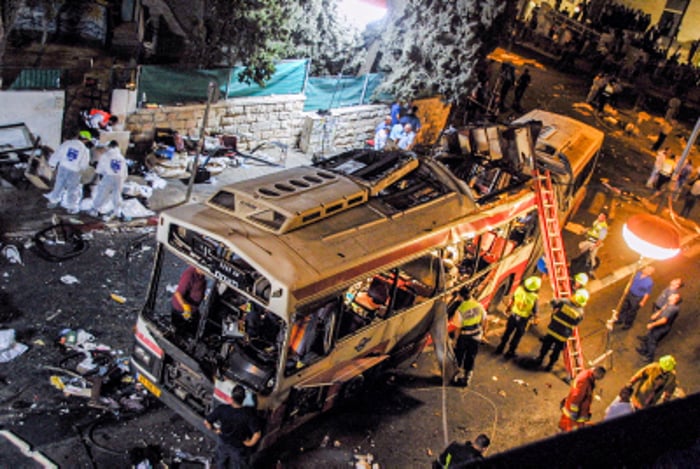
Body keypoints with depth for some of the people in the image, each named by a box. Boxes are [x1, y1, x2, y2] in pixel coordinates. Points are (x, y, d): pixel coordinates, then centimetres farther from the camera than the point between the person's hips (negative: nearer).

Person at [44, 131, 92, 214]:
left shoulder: (67, 143, -8)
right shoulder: (85, 150, -14)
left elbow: (57, 154, -2)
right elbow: (84, 165, -6)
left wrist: (52, 163, 11)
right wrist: (82, 168, 17)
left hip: (63, 167, 3)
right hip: (74, 171, -3)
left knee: (59, 185, 22)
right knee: (73, 189, 13)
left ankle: (53, 201, 39)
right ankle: (71, 207, 23)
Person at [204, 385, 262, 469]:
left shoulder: (222, 409, -29)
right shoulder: (249, 413, -35)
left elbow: (206, 422, -18)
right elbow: (257, 434, -36)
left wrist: (215, 430, 1)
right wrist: (250, 443, -16)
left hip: (223, 442, 2)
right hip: (239, 447, -2)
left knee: (221, 461, 33)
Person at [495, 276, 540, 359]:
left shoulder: (519, 289, -17)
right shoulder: (534, 298, -28)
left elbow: (512, 300, 1)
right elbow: (534, 312, -16)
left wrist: (509, 307, 21)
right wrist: (535, 320, 4)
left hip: (513, 315, 3)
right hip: (523, 320, -3)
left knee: (508, 332, 23)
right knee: (517, 336, 19)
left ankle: (500, 348, 37)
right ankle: (510, 352, 32)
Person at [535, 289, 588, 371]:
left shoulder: (564, 302, -18)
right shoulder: (580, 313, -14)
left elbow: (553, 302, -4)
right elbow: (575, 324, 0)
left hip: (552, 330, 0)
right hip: (563, 335, 0)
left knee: (546, 345, 24)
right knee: (556, 351, 21)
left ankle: (540, 359, 41)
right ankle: (550, 365, 34)